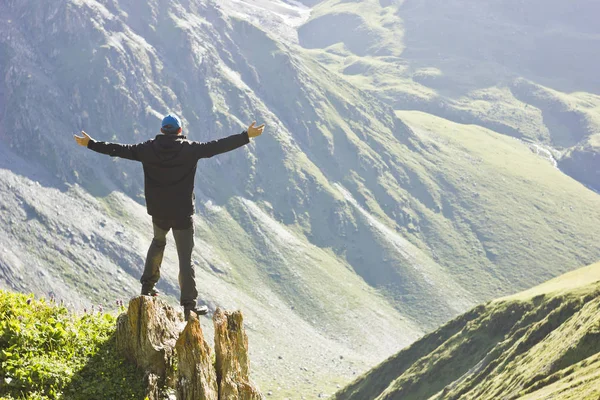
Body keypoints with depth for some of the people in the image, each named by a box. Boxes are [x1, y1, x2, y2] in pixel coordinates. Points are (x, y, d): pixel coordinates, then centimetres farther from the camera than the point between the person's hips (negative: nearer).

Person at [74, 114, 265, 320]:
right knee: (185, 258, 0)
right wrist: (246, 136, -8)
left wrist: (90, 144, 11)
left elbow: (119, 150, 1)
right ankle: (189, 304, -1)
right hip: (183, 213, -3)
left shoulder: (149, 149, -3)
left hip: (158, 212, 3)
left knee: (158, 242, 31)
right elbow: (217, 146, -12)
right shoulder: (189, 149, -11)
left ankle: (147, 286, 35)